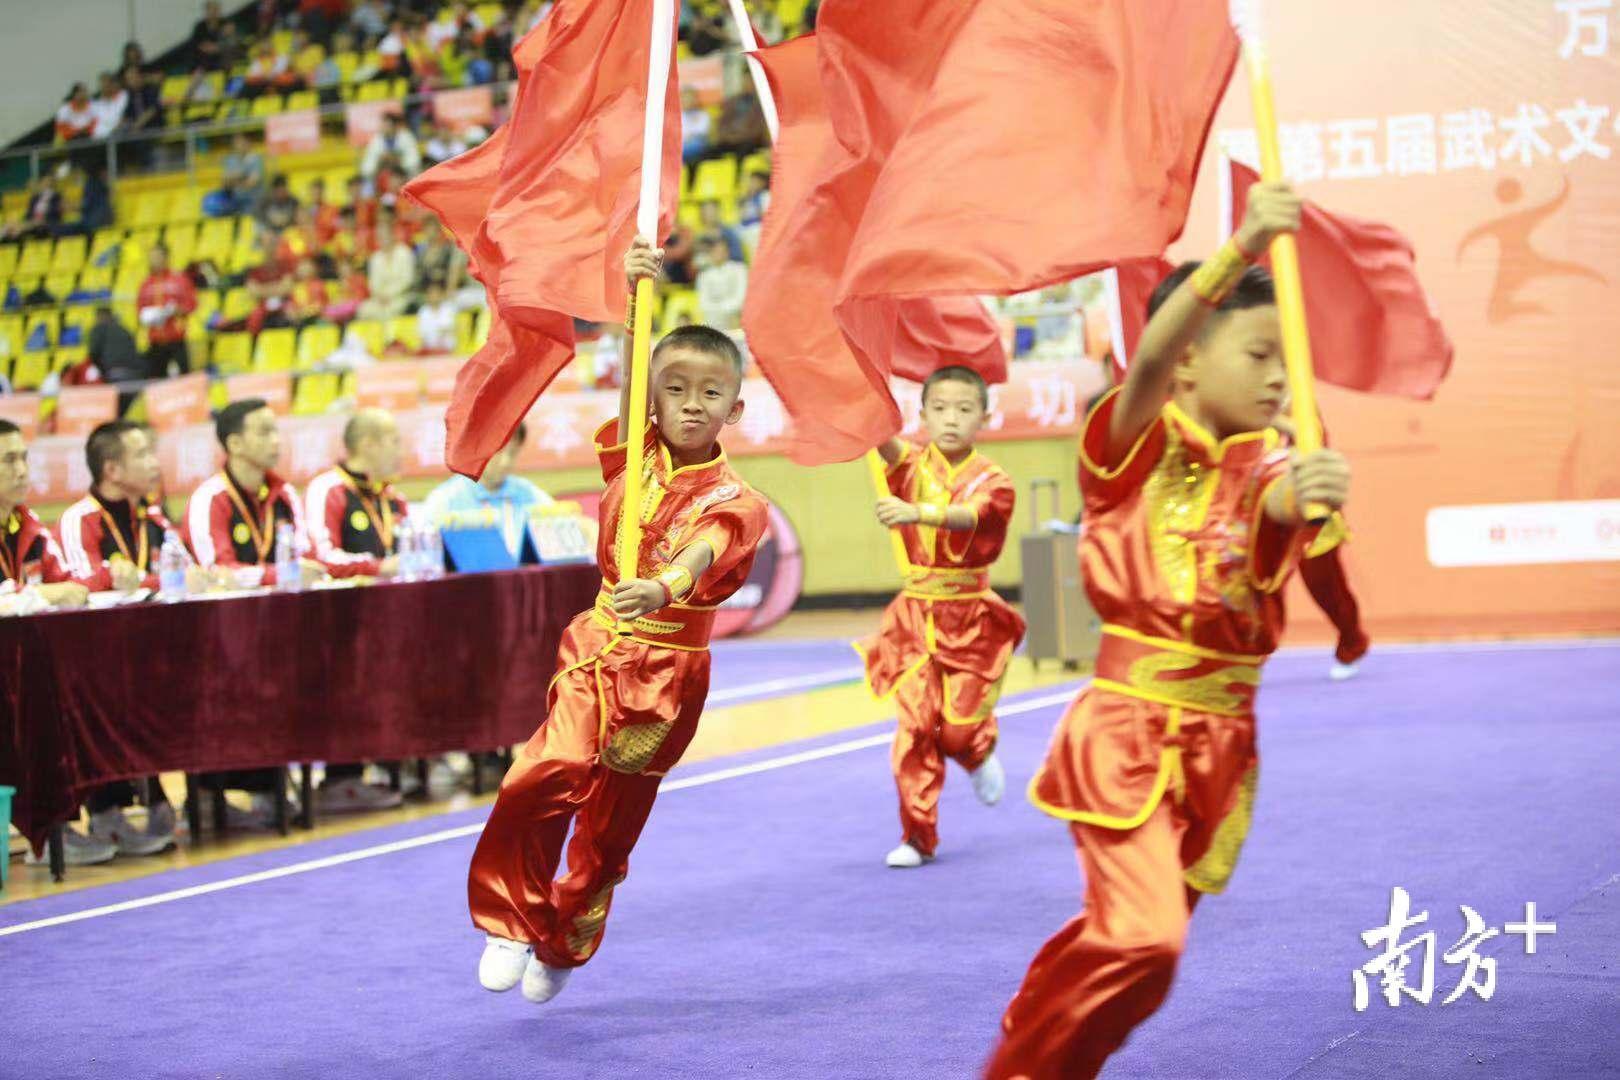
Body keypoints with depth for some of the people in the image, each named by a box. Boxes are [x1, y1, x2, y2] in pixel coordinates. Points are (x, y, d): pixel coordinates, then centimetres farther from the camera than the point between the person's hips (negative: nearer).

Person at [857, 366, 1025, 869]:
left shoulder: (991, 481, -7)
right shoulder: (912, 465, 0)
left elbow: (967, 516, -29)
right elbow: (880, 436, -22)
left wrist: (915, 512, -48)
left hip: (970, 618, -1)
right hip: (916, 615, 1)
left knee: (959, 728, -1)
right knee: (915, 724, -6)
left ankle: (981, 753, 37)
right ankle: (918, 835, 5)